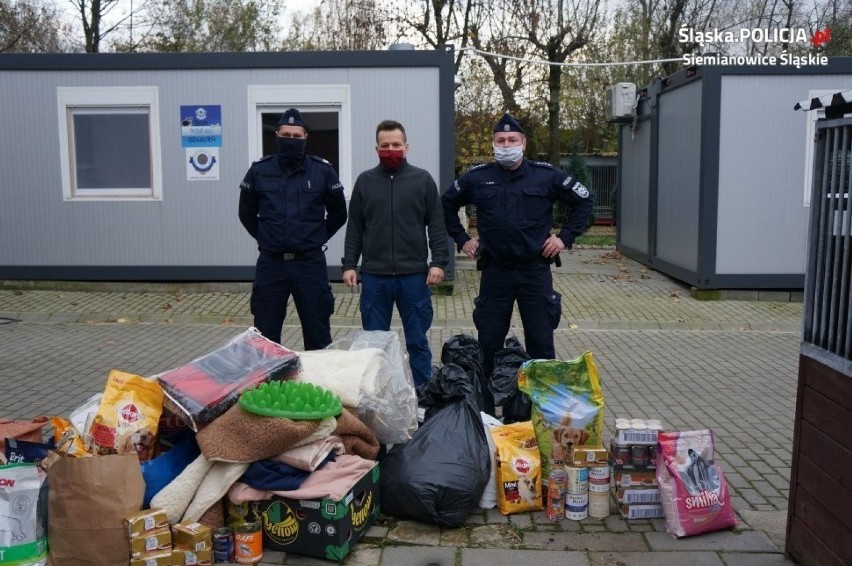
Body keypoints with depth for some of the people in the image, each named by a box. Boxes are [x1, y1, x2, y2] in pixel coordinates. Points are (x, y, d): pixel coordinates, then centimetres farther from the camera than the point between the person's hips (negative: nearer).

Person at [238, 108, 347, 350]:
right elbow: (246, 212, 15)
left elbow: (338, 214, 10)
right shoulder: (259, 169, 1)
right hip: (270, 264, 1)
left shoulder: (322, 170, -2)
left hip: (310, 264, -1)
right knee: (265, 336, 9)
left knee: (318, 334, 8)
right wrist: (265, 239, 9)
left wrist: (316, 238, 7)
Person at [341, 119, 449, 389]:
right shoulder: (364, 181, 7)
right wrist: (349, 264, 3)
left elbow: (437, 225, 2)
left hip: (414, 275, -1)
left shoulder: (423, 179, 3)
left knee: (418, 341, 8)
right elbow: (354, 228, 9)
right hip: (374, 276, 2)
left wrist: (439, 261, -7)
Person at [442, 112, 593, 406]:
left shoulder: (546, 175, 0)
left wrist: (565, 236, 2)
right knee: (489, 343, 7)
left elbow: (583, 200, 9)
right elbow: (447, 204, 19)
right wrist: (461, 239, 11)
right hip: (494, 272, 1)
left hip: (535, 271, -1)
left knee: (541, 342, 5)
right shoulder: (477, 178, 4)